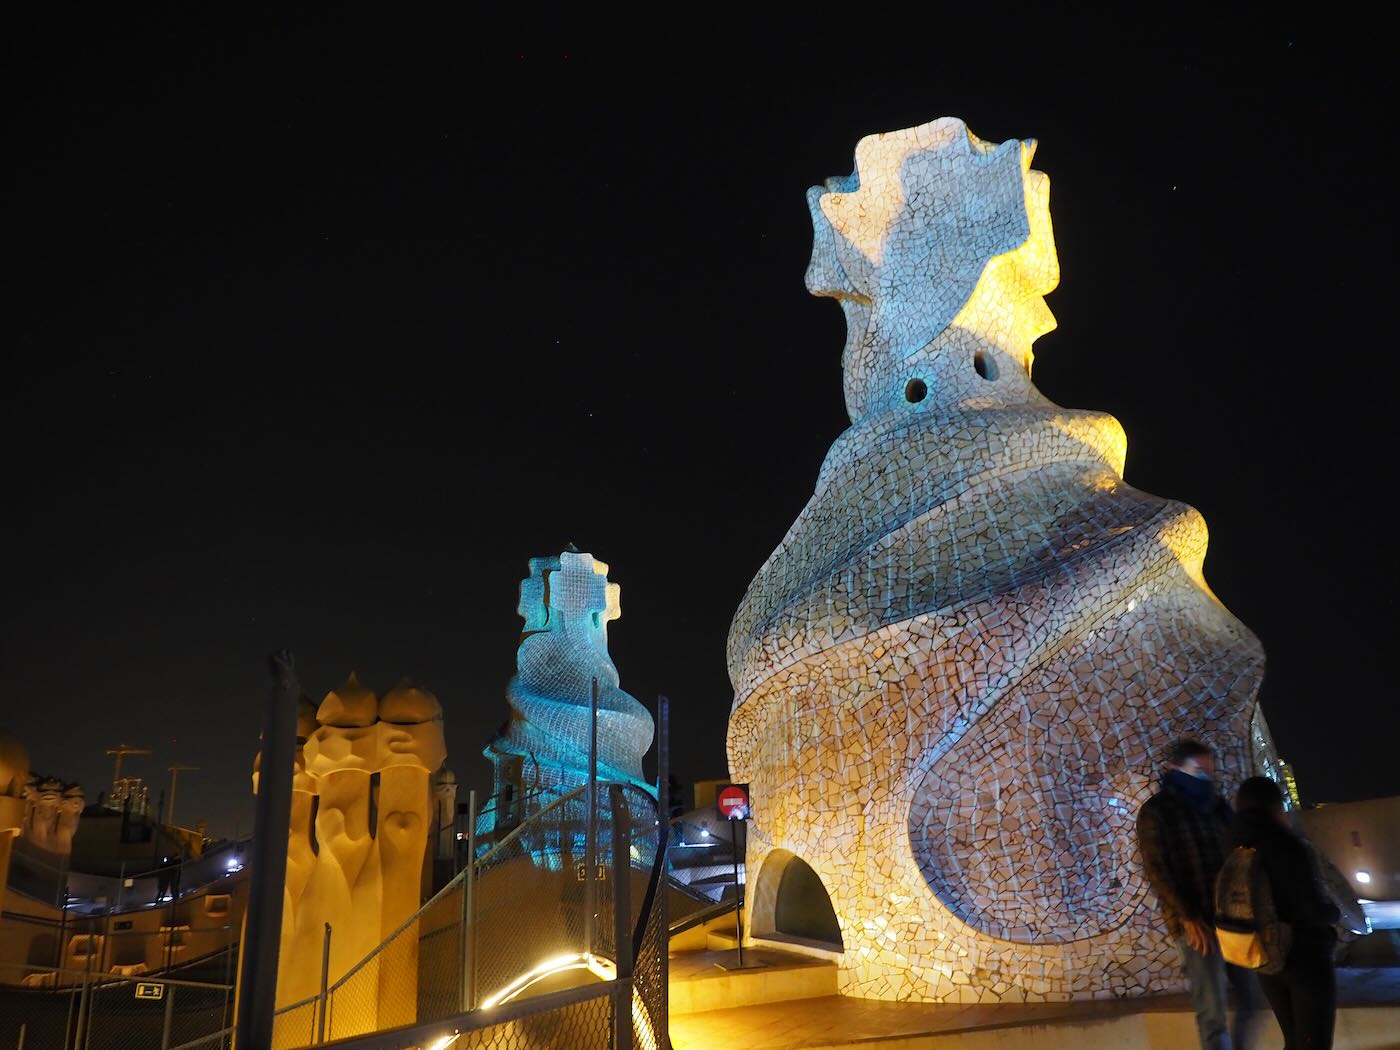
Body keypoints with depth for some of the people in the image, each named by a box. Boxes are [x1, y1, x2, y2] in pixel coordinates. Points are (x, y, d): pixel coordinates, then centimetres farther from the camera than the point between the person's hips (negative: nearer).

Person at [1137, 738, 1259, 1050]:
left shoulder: (1219, 807, 13)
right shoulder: (1156, 811, -4)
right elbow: (1157, 870, -8)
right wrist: (1188, 918, -14)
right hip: (1196, 924, -5)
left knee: (1251, 998, 9)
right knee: (1213, 1012, -2)